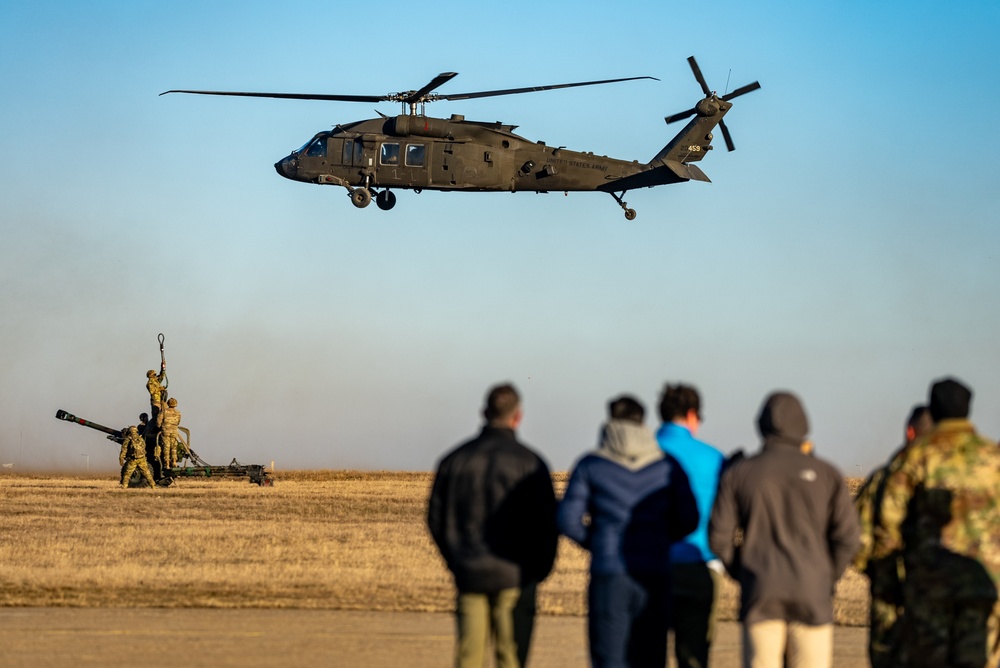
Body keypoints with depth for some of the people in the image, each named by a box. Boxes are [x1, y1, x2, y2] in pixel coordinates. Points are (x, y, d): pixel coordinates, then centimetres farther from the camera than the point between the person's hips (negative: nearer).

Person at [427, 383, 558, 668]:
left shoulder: (454, 460, 5)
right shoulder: (529, 463, -6)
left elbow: (436, 519, 8)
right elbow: (547, 523, -6)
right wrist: (539, 570, 7)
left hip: (469, 575, 3)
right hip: (515, 577, -3)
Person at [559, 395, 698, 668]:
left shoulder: (591, 465, 1)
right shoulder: (667, 466, 6)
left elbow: (568, 519, -4)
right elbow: (688, 519, 1)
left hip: (608, 576, -2)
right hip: (655, 575, 2)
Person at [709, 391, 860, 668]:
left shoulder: (739, 474, 5)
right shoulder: (825, 474, 4)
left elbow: (719, 536, 1)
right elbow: (847, 534, -2)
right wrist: (828, 577, 10)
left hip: (761, 595, 0)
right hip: (812, 595, 0)